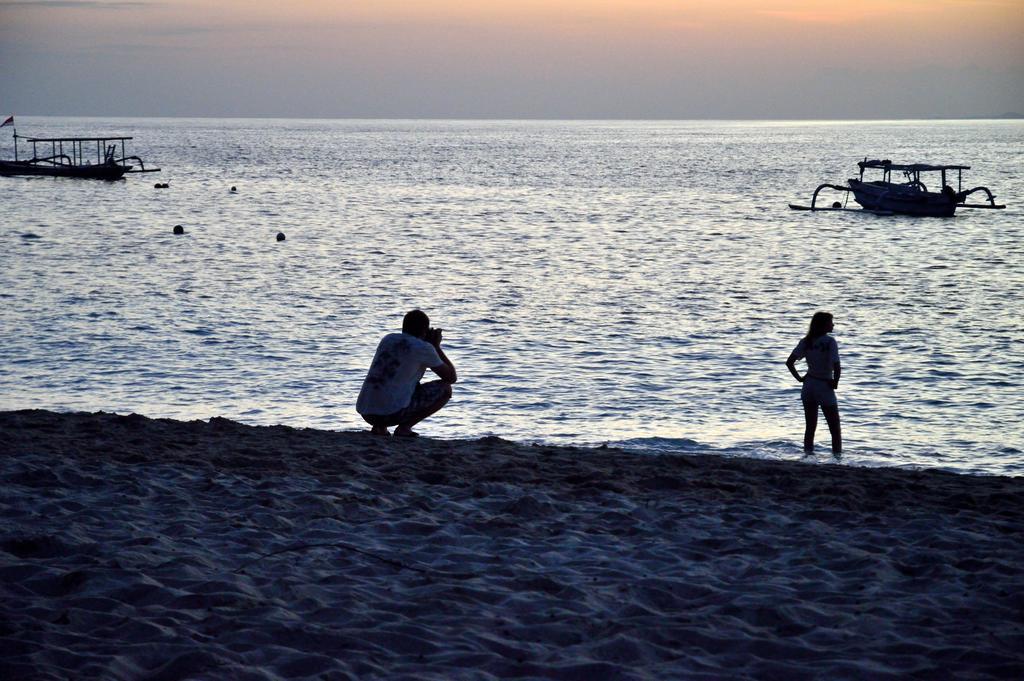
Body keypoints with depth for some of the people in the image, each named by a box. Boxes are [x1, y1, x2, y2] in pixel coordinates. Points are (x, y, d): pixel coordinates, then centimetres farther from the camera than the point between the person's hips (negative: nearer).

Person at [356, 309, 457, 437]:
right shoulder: (423, 348, -1)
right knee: (445, 388, 10)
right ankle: (404, 428, -2)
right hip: (393, 411, -7)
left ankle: (379, 427, 13)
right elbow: (452, 377, 11)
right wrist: (436, 347, 20)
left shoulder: (387, 339, 18)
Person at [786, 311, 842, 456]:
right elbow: (837, 367, -24)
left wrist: (799, 378, 5)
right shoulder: (830, 342, -15)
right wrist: (835, 382, -10)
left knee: (810, 427, 14)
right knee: (835, 429, 5)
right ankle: (837, 456, 2)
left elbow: (789, 363, -2)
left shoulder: (806, 342, 1)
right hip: (825, 387, -5)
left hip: (809, 386, 5)